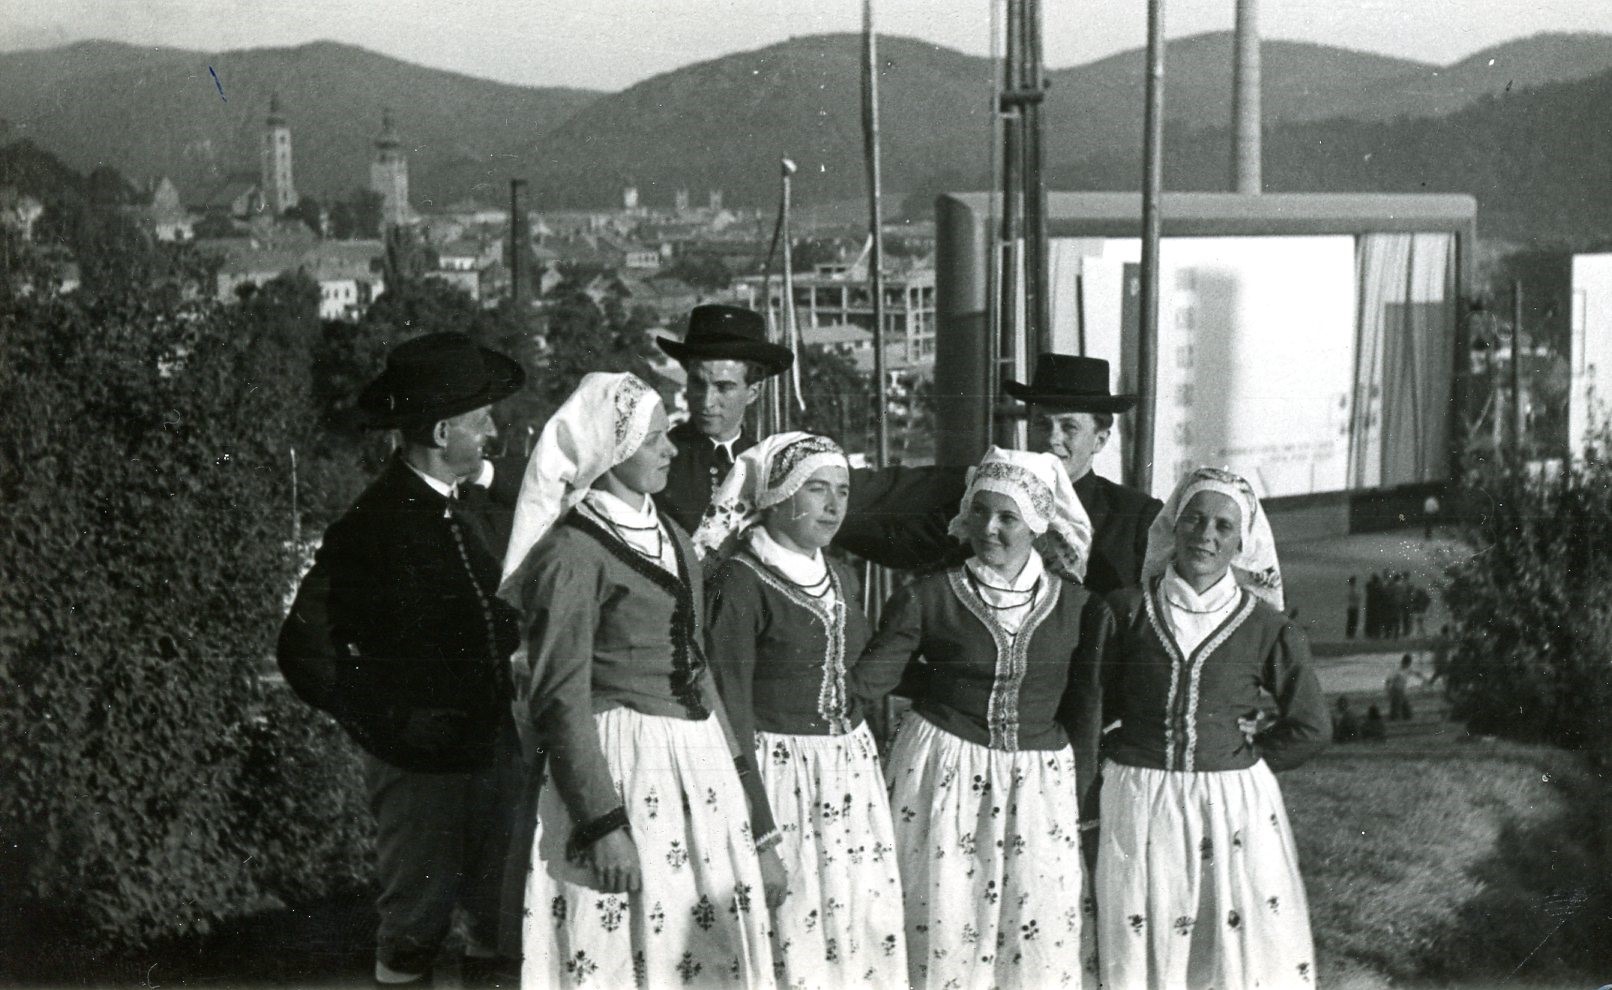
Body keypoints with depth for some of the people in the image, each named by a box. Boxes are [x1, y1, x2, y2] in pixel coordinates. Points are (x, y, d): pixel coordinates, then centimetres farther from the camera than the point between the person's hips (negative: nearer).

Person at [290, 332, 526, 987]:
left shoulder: (462, 507, 7)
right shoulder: (375, 523, -17)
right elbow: (307, 649, -18)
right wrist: (391, 728, -16)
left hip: (489, 752, 7)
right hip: (422, 762, -7)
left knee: (498, 916, 18)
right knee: (414, 929, 7)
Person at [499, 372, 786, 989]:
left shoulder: (670, 538, 14)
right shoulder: (573, 552, -11)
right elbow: (561, 699, -13)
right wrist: (602, 824, -18)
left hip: (700, 764, 8)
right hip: (621, 772, -8)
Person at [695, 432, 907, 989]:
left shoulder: (841, 579, 12)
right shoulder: (741, 582, -11)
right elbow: (730, 703, -12)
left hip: (851, 766, 7)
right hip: (779, 770, -7)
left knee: (865, 914, 6)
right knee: (791, 922, -5)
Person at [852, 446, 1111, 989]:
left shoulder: (1079, 608, 0)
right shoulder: (928, 598, -3)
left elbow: (1086, 714, 7)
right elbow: (863, 683, -2)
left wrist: (1076, 795, 4)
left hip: (1041, 782, 1)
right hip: (944, 775, -1)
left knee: (1043, 937, 2)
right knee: (943, 926, 1)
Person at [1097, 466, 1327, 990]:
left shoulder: (1265, 628, -1)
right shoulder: (1127, 611, 0)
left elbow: (1309, 727, 7)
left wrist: (1242, 762, 3)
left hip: (1234, 805, 0)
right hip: (1140, 805, 0)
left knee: (1243, 947, 1)